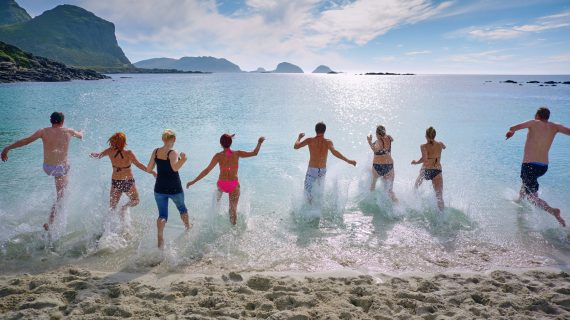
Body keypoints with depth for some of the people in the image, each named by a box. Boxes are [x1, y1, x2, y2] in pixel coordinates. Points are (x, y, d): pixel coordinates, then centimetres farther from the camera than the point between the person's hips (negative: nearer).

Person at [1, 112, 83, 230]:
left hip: (47, 168, 2)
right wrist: (81, 131, 42)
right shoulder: (69, 131, -3)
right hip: (61, 168, -2)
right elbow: (81, 136, 18)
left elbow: (25, 141, -8)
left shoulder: (43, 131, -5)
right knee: (59, 198, 9)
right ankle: (49, 223, 5)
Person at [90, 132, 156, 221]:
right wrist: (152, 172, -17)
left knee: (112, 207, 17)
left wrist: (93, 154, 30)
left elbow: (98, 155, 8)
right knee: (135, 200, 19)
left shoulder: (110, 151, -9)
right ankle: (125, 207, -10)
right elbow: (139, 165, -24)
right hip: (128, 182, -3)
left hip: (115, 182, 3)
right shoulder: (129, 153, -20)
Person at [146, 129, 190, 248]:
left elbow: (148, 169, 4)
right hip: (174, 189, -3)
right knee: (182, 208, 24)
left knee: (162, 215, 7)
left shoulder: (156, 152, -1)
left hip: (160, 189, 3)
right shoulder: (172, 153, -17)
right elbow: (175, 168, -35)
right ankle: (188, 227, 45)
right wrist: (183, 159, -28)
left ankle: (160, 238, -11)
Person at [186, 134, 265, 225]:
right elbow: (254, 153, -3)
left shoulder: (218, 156, -12)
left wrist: (193, 181, -10)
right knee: (233, 208, 14)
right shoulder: (237, 154, -10)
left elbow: (207, 170, -14)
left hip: (222, 185, 1)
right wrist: (259, 143, 12)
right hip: (234, 186, -1)